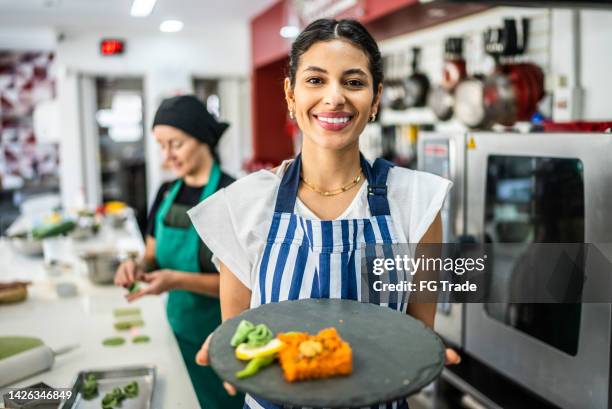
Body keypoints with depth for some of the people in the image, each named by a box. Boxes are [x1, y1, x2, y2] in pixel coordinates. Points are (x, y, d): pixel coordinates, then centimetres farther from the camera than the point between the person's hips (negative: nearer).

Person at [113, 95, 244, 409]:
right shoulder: (166, 194, 3)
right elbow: (153, 259, 11)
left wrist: (178, 280, -27)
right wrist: (138, 268, -11)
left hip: (222, 336, -5)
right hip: (178, 328, 6)